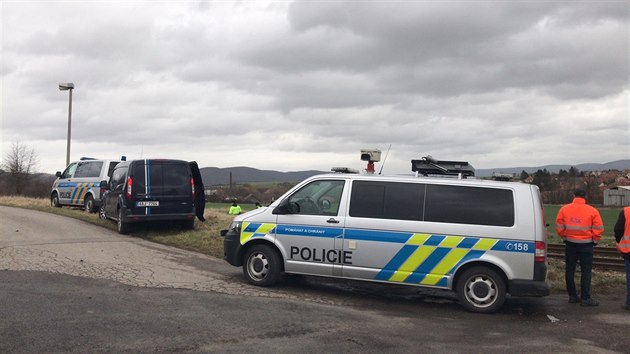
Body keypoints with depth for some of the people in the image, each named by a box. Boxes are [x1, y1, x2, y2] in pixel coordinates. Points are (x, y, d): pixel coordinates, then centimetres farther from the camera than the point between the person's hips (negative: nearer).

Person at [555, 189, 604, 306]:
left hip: (570, 244, 2)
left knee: (570, 270, 11)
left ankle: (572, 296, 15)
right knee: (586, 271, 3)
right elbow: (599, 229, -8)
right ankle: (585, 298, 2)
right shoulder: (592, 211, -7)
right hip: (586, 244, -2)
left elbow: (559, 227, -1)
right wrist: (594, 240, 6)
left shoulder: (564, 209, -3)